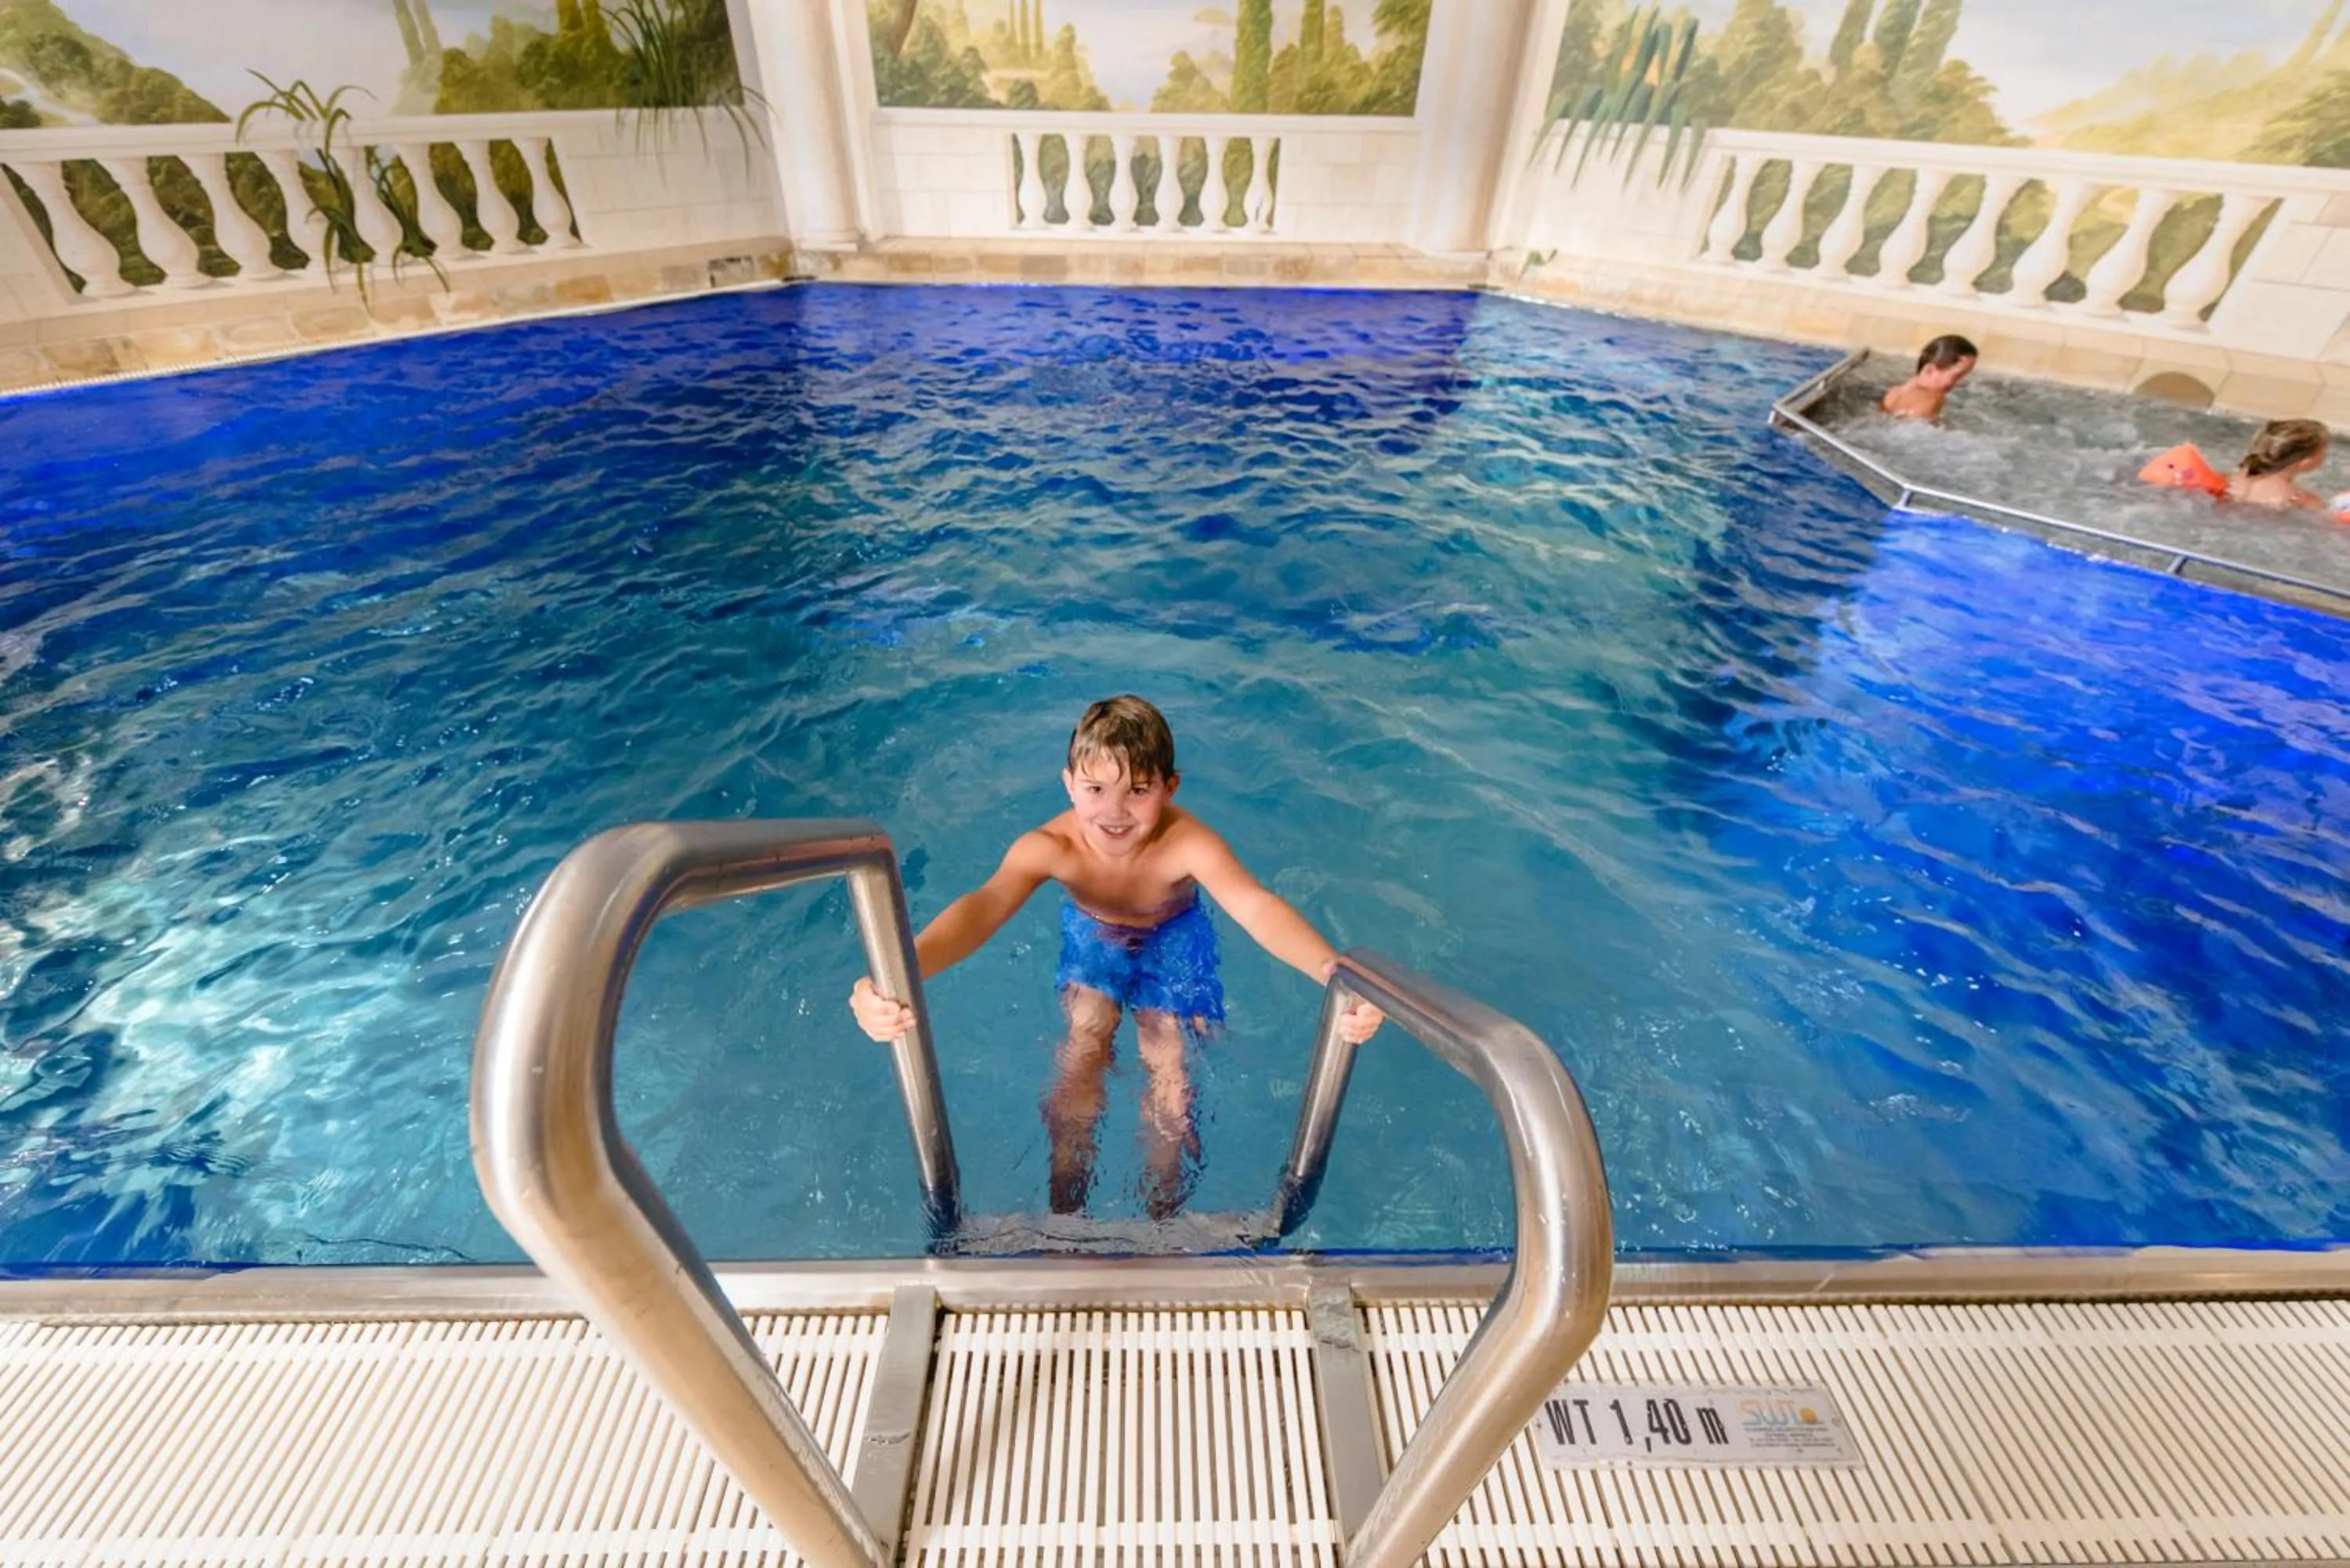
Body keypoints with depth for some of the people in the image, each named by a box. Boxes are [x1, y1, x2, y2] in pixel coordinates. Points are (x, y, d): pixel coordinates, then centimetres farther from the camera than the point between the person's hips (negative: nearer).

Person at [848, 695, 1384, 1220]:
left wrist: (1335, 972, -74)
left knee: (1168, 1068, -8)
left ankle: (1162, 1220, 14)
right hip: (1092, 936, 1)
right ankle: (1066, 1210, 12)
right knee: (1081, 1049, -9)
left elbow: (1255, 907, -54)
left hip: (1172, 942, -1)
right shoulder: (1048, 847, -35)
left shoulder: (1189, 844, -39)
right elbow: (982, 907, -50)